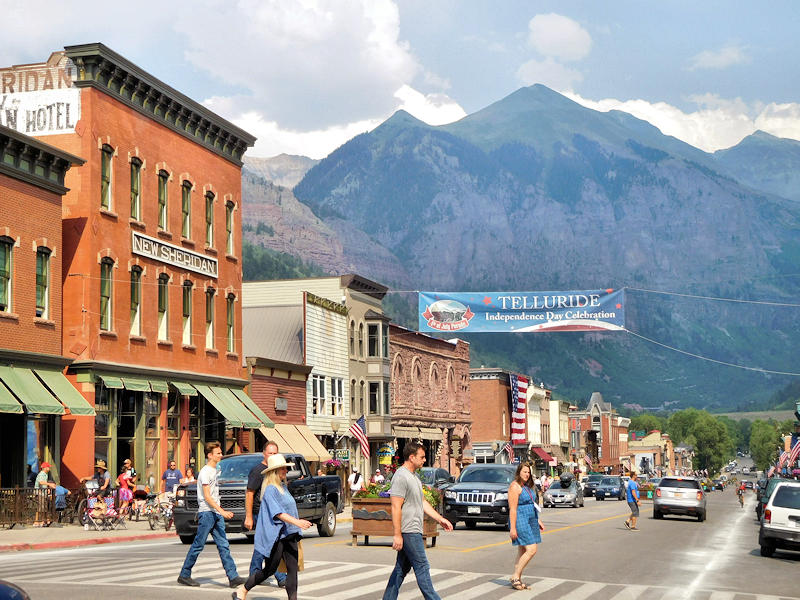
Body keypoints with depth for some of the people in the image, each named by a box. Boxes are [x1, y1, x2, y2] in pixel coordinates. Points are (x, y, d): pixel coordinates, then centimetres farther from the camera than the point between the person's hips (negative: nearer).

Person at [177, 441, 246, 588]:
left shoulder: (215, 471, 16)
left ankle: (233, 577, -4)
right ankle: (184, 575, 8)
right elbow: (207, 496, -17)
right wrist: (221, 511, -23)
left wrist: (220, 509, 24)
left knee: (223, 545, 1)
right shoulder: (205, 472, -11)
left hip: (216, 513, 8)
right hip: (206, 513, -8)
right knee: (198, 545, -2)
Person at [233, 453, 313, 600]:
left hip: (289, 534, 8)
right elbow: (277, 512, -22)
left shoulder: (283, 487, 15)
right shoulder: (270, 489, -13)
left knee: (293, 569, 0)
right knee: (269, 569, 0)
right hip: (275, 535, -8)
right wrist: (297, 522, -31)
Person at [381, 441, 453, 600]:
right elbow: (396, 507, -19)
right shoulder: (401, 477, -15)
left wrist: (440, 519, 20)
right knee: (422, 567, -5)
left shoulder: (414, 476, 17)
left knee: (402, 568, 12)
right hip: (408, 532, -10)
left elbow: (423, 502, 25)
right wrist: (397, 535, -22)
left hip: (414, 531, 10)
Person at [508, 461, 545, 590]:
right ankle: (515, 577, -8)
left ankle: (518, 581, 13)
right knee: (531, 550, -15)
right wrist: (513, 528, -22)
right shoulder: (515, 486, -13)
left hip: (530, 521, 9)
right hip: (520, 522, -9)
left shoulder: (527, 486, 16)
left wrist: (538, 521, 22)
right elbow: (512, 508, -18)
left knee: (522, 551, 9)